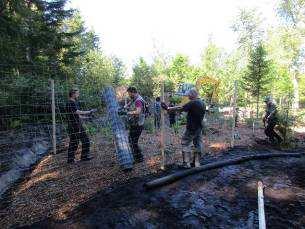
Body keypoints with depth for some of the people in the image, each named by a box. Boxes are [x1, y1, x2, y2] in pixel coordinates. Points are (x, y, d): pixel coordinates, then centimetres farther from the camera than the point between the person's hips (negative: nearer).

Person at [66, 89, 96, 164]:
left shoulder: (75, 102, 15)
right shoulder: (69, 103, -15)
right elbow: (78, 112, -22)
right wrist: (89, 112, -16)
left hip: (79, 125, 9)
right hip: (73, 126, -9)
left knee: (86, 140, 11)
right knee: (74, 142, -1)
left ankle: (84, 156, 23)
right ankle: (70, 159, 13)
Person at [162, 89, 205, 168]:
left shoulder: (192, 103, -18)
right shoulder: (202, 103, 8)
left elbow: (180, 108, -16)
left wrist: (168, 108, -9)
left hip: (191, 128, -8)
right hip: (199, 128, 8)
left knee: (185, 144, 2)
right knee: (198, 144, 13)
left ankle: (186, 163, 2)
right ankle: (197, 163, 20)